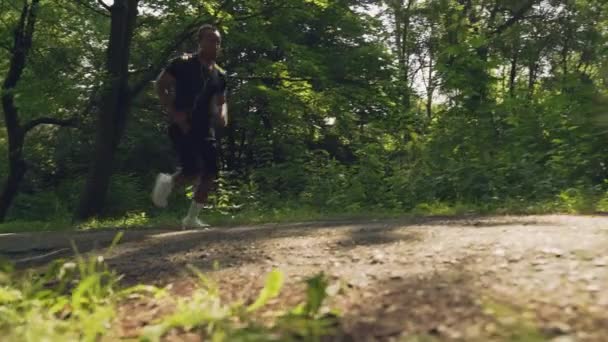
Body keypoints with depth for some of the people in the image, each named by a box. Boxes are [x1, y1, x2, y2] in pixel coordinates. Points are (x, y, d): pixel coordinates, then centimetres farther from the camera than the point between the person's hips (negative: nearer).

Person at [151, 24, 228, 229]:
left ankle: (191, 218, 11)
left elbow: (220, 102, 17)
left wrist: (222, 115, -7)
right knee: (193, 172, -18)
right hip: (182, 127, -7)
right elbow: (160, 86, -5)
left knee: (210, 174, -1)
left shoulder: (219, 75, 11)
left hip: (205, 128, 7)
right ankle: (167, 182, 16)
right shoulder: (183, 63, -7)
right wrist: (174, 113, -15)